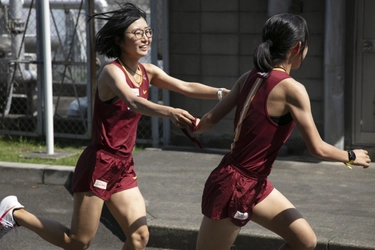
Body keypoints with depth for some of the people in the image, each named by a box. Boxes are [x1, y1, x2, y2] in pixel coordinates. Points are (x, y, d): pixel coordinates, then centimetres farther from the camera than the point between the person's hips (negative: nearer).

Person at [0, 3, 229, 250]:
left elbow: (186, 87, -1)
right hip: (99, 164, -8)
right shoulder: (112, 71, -17)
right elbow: (133, 102, -36)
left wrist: (223, 92, -15)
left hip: (124, 167, 8)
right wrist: (169, 112, -53)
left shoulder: (147, 72, 6)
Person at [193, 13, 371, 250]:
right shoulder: (291, 88, -20)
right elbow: (317, 148, -16)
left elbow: (210, 119, 6)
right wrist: (351, 156, 3)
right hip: (234, 187, -9)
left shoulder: (249, 78, 2)